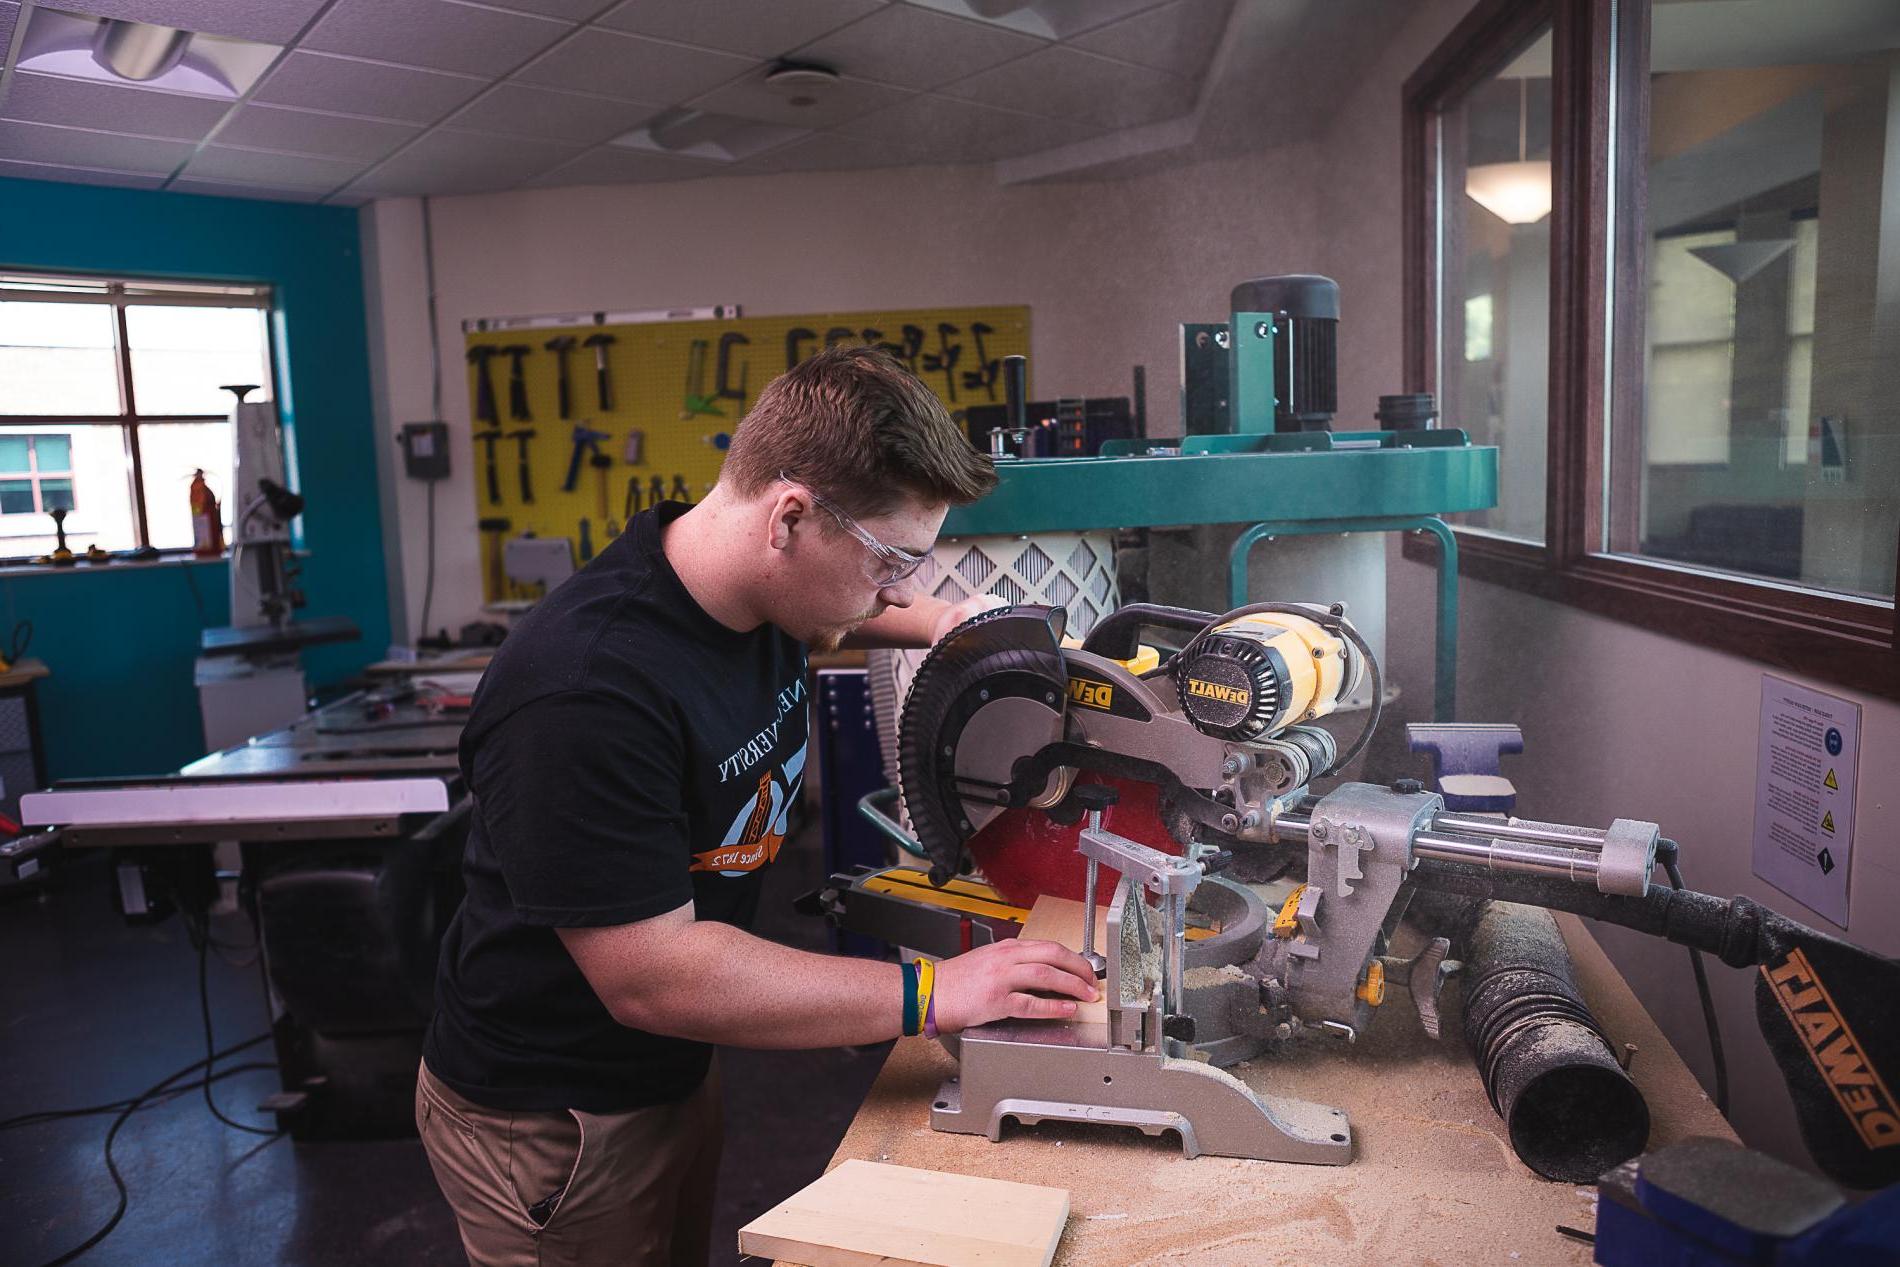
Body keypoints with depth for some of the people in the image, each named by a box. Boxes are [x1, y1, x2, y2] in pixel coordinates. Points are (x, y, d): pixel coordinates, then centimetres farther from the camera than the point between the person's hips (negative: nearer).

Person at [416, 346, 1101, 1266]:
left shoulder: (762, 589, -8)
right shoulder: (582, 695, -35)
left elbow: (825, 623, 18)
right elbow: (652, 976, -32)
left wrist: (933, 622, -1)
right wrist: (929, 995, -29)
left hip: (674, 1072, 8)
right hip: (550, 1123, -7)